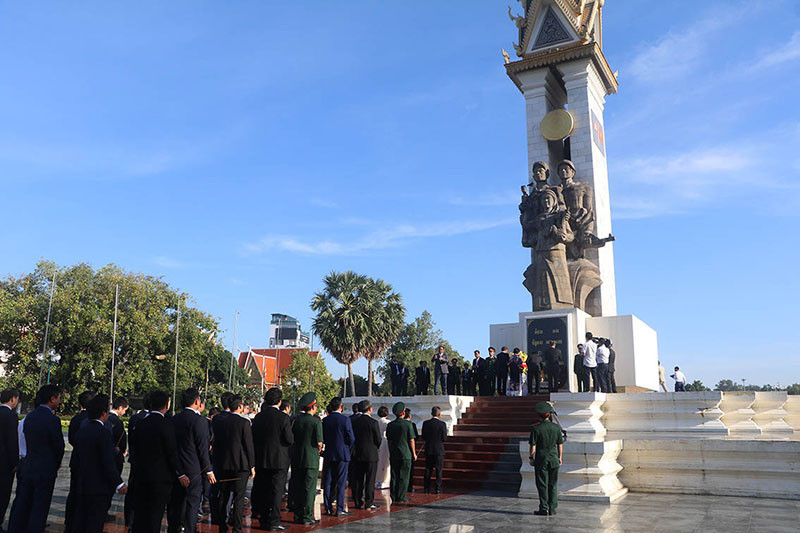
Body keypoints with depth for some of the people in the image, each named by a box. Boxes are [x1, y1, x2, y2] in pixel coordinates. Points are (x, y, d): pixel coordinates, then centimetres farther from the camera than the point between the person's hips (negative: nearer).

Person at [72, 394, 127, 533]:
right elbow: (108, 463, -20)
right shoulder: (103, 433, -18)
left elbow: (76, 458, 15)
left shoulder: (81, 431, 7)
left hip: (82, 485, 8)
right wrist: (119, 483, -14)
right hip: (99, 487, -8)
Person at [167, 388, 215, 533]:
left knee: (175, 502, 16)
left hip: (175, 468, 6)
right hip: (193, 469, -6)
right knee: (192, 502, 3)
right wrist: (208, 471, -7)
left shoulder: (173, 419, 4)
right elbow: (203, 449, -15)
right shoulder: (200, 420, -15)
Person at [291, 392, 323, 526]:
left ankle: (298, 515, 20)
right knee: (309, 489, 1)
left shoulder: (296, 420, 4)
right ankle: (307, 517, 4)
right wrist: (319, 449, 6)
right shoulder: (316, 421, -12)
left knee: (298, 488, 13)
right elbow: (319, 442, -15)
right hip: (311, 459, -6)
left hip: (297, 458, 6)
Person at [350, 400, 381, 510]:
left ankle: (358, 502, 15)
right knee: (370, 480, 2)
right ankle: (369, 503, 4)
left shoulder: (354, 422, 2)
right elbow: (379, 440, -7)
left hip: (357, 455, 5)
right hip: (371, 455, -4)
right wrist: (376, 447, 14)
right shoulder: (373, 422, -11)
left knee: (357, 480, 10)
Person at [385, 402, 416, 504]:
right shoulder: (408, 424, -9)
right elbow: (411, 440, -7)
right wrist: (414, 453, 2)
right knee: (404, 476, 3)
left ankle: (393, 497, 10)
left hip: (393, 454, 4)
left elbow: (389, 441, 9)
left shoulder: (390, 425, 3)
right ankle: (401, 497, 4)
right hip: (406, 454, -4)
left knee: (394, 476, 9)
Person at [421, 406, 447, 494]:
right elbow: (444, 438, -9)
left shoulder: (425, 423, -1)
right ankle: (438, 489, 4)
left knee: (428, 470, 10)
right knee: (439, 470, 5)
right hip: (439, 450, -3)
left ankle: (426, 489, 11)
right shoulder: (442, 424, -11)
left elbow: (423, 437, 2)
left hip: (428, 450, 3)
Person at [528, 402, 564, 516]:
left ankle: (544, 509, 6)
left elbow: (533, 445, -9)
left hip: (541, 459, -3)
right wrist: (559, 457, 14)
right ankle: (552, 509, 13)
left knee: (542, 484, 4)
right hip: (554, 459, 3)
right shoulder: (557, 427, -2)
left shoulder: (536, 428, -11)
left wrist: (531, 458, 2)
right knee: (553, 484, 10)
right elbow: (560, 445, 3)